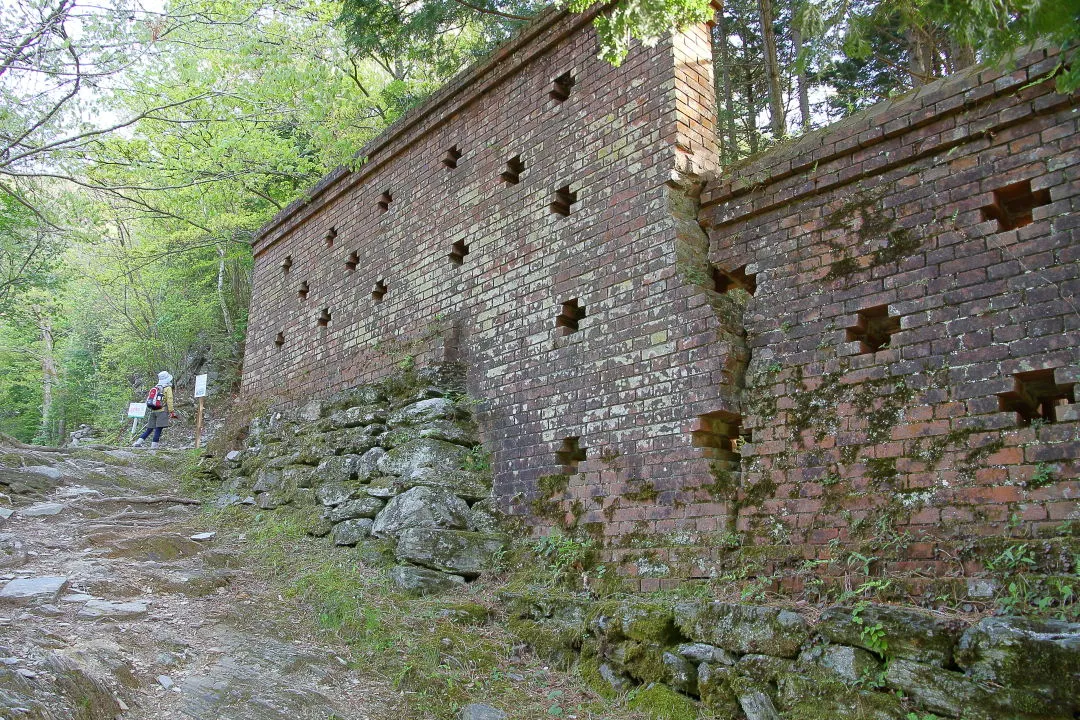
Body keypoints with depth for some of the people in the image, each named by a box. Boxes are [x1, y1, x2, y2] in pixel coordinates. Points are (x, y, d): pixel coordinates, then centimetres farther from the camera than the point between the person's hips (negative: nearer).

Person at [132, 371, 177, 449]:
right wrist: (171, 412, -7)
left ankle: (138, 442, 4)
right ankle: (154, 445, -10)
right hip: (162, 411, -7)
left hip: (153, 411, 7)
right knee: (159, 428, -6)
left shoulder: (155, 388, 18)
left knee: (149, 428, 10)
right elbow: (169, 400, -9)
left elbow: (149, 399, 17)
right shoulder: (167, 388, -1)